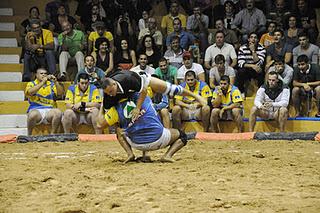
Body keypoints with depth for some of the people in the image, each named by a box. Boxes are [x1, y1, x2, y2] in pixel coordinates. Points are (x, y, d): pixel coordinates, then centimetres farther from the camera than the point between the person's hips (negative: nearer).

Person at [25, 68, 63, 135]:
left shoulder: (51, 84, 19)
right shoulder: (31, 84, 13)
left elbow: (60, 93, 4)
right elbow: (30, 92, -10)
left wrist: (55, 82, -11)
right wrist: (42, 83, -15)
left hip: (49, 110, 2)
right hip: (36, 110, -2)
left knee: (58, 112, -31)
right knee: (33, 114, -37)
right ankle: (29, 136, -15)